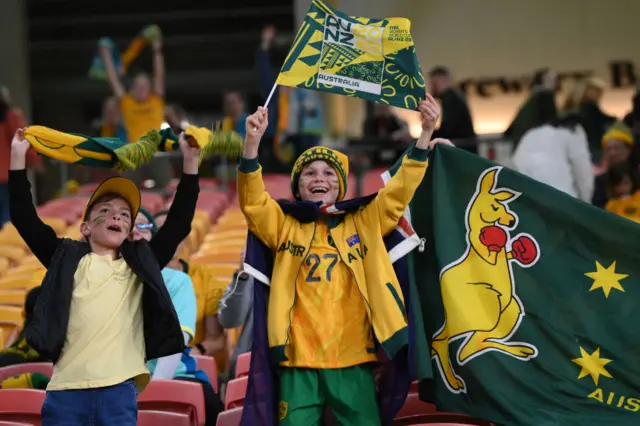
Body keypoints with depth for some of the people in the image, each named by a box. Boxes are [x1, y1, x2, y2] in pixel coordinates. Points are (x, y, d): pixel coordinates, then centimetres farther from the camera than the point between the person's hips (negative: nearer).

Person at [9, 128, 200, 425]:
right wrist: (18, 158, 8)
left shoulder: (141, 263, 19)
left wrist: (190, 163, 13)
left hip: (119, 389, 1)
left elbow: (178, 225, 16)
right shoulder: (67, 258, 16)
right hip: (66, 387, -1)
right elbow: (25, 219, 12)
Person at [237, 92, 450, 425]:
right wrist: (252, 142, -21)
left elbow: (400, 190, 6)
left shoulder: (364, 224, 12)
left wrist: (425, 134, -5)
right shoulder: (284, 226, 8)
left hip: (353, 359, 1)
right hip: (298, 360, -1)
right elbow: (252, 200, -6)